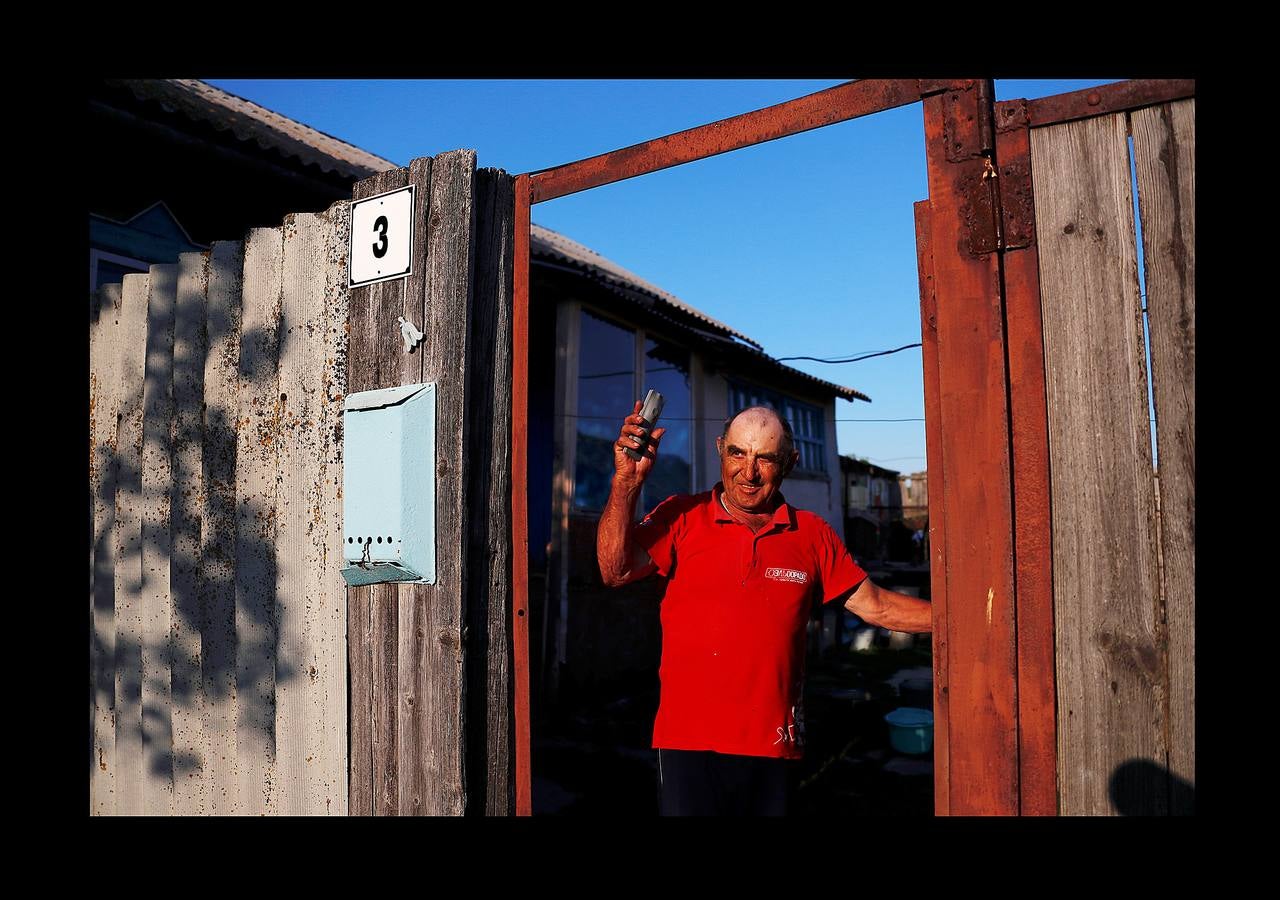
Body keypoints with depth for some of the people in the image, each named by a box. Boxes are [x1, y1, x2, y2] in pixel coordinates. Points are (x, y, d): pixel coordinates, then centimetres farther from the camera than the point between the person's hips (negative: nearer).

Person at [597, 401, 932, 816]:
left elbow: (875, 606, 11)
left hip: (773, 745, 3)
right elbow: (616, 571, -15)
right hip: (689, 740, -2)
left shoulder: (811, 534, 5)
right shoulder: (681, 517, -2)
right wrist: (627, 481, -23)